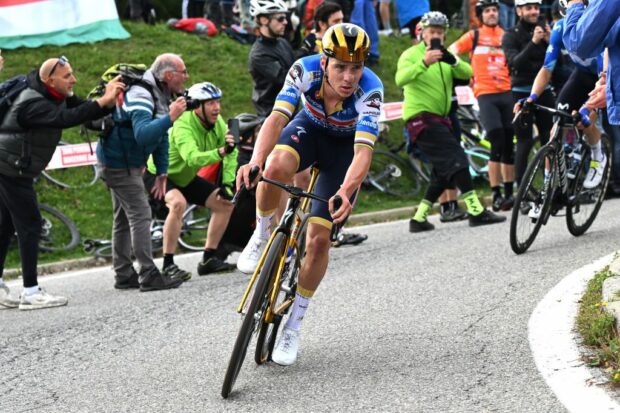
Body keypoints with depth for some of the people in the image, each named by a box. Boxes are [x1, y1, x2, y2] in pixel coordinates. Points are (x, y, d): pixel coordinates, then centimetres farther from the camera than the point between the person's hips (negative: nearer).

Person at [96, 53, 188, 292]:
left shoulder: (160, 96, 6)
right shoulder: (141, 96, -25)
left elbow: (160, 136, 13)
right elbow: (143, 134, -41)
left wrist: (162, 173, 9)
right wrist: (170, 117, -45)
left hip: (127, 163, 11)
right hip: (118, 163, -11)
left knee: (124, 218, 13)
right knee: (140, 215, -12)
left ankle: (124, 275, 19)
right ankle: (149, 276, -14)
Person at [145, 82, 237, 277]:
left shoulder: (217, 123, -14)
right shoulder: (183, 127, -35)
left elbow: (231, 154, -6)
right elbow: (192, 158, -51)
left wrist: (227, 184, -18)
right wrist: (221, 151, -65)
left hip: (185, 178, 8)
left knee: (225, 203, -2)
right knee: (178, 203, -35)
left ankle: (208, 259, 7)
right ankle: (168, 265, -28)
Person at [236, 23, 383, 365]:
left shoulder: (370, 91, -35)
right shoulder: (305, 70, -30)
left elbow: (363, 151, -44)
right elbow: (276, 119, -38)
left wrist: (345, 192, -62)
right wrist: (255, 160, -56)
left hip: (345, 146, -1)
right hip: (309, 128, 1)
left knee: (318, 239, -9)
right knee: (276, 167, -36)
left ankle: (293, 326, 8)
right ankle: (262, 235, -6)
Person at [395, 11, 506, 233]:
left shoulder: (444, 57, 15)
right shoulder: (412, 54, -4)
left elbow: (467, 73, -5)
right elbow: (400, 79, -26)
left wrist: (452, 60, -26)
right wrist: (423, 62, -42)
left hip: (439, 119, 8)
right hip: (421, 118, -8)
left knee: (444, 173, 10)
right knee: (456, 160, -19)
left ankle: (419, 218, 17)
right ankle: (475, 211, -23)